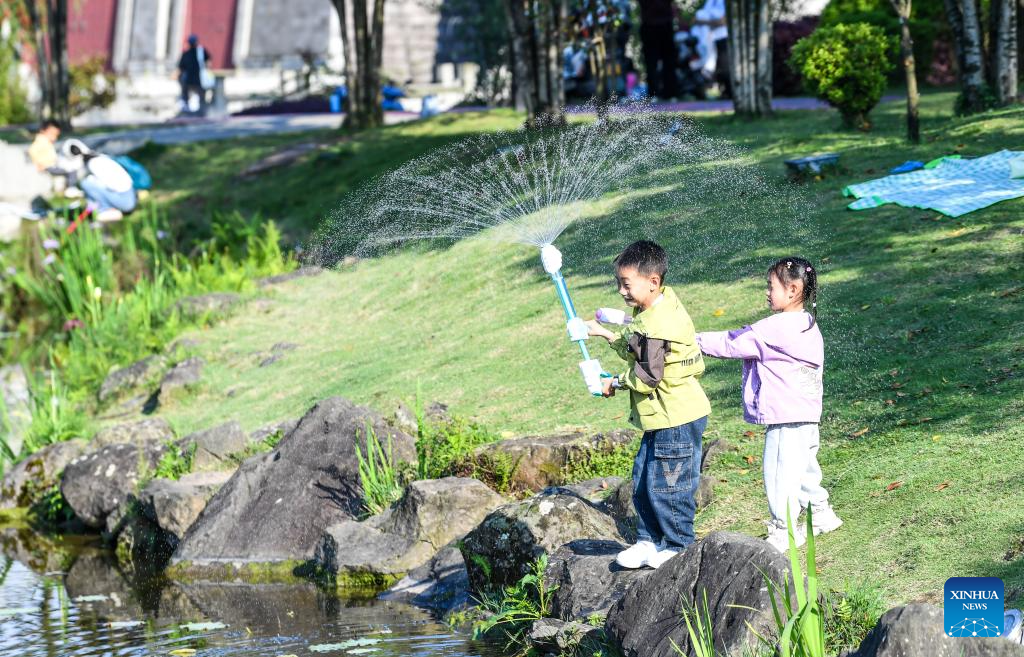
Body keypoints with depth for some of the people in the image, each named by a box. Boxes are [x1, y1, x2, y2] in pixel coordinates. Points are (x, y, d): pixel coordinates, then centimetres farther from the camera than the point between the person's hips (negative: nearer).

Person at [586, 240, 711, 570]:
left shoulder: (656, 326, -24)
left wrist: (617, 383, -6)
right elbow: (636, 351, 23)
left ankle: (678, 545, 13)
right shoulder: (658, 307, 8)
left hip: (676, 419, -11)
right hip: (662, 418, 11)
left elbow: (647, 377, -22)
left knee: (665, 485, -1)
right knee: (642, 481, 15)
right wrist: (605, 333, 23)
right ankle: (649, 540, 25)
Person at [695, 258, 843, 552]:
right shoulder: (808, 326, 10)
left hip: (785, 417, -10)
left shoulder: (776, 329, -19)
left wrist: (697, 340, -3)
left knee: (780, 472, -2)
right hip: (807, 415, 10)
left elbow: (733, 343, -12)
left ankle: (783, 531, 3)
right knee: (804, 467, 22)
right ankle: (821, 513, 33)